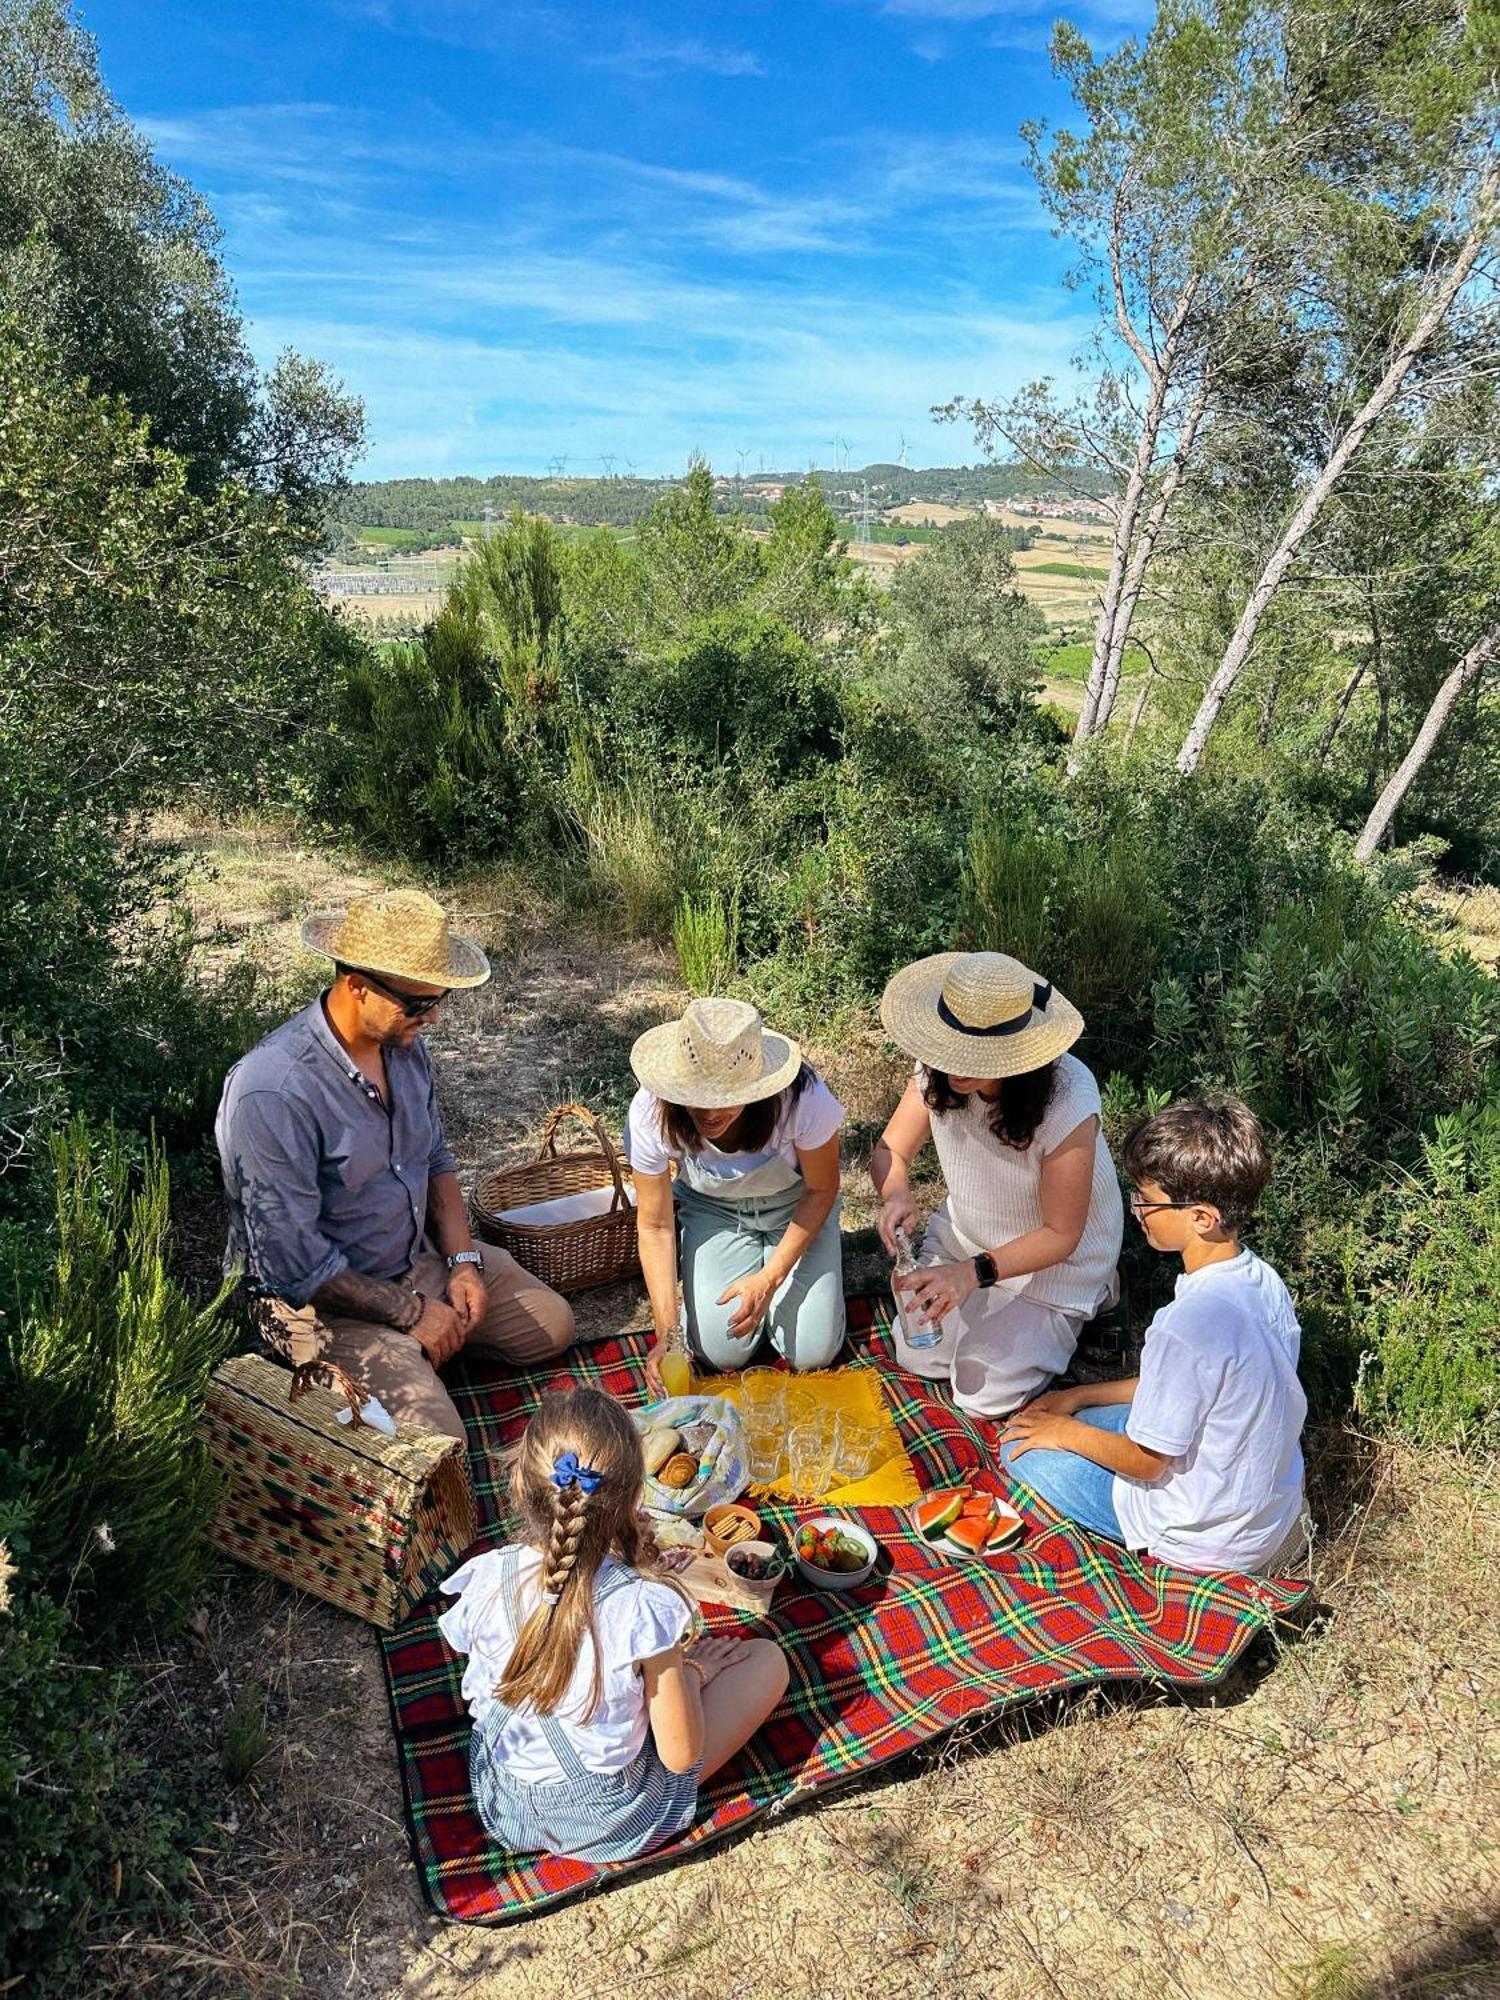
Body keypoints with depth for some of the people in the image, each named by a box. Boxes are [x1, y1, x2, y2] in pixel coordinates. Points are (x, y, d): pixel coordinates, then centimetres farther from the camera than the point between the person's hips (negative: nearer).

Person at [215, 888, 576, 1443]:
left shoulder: (404, 1042, -5)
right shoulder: (271, 1092, -31)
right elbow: (294, 1262, -27)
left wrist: (462, 1261, -3)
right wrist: (410, 1312, -17)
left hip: (422, 1255, 8)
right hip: (325, 1295, -7)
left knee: (552, 1326, 8)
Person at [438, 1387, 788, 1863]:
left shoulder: (485, 1580, -23)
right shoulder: (644, 1607, -33)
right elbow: (681, 1756, -20)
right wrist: (689, 1670, -2)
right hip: (611, 1825, -4)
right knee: (768, 1658, 5)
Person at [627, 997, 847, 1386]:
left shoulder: (804, 1098, -36)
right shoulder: (650, 1114, -31)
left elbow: (821, 1190, -16)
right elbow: (655, 1226, -19)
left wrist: (770, 1278, -25)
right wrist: (666, 1331, -28)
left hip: (796, 1206, -1)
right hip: (713, 1210, 1)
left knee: (812, 1352, -10)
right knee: (722, 1352, -12)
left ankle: (764, 1264, 19)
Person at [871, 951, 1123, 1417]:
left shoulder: (1068, 1101, -36)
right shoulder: (939, 1070, -23)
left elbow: (1060, 1235, -26)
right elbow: (891, 1152, -10)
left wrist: (974, 1272, -38)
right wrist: (896, 1195, -34)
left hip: (1054, 1255, -5)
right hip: (964, 1236, 5)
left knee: (985, 1396, -3)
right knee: (918, 1359, 7)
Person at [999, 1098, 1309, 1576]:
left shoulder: (1187, 1326, -35)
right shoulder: (1263, 1280, -8)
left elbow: (1146, 1463, -21)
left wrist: (1068, 1432, -4)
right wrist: (1080, 1397, 8)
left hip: (1210, 1539, -8)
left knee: (1022, 1447, -1)